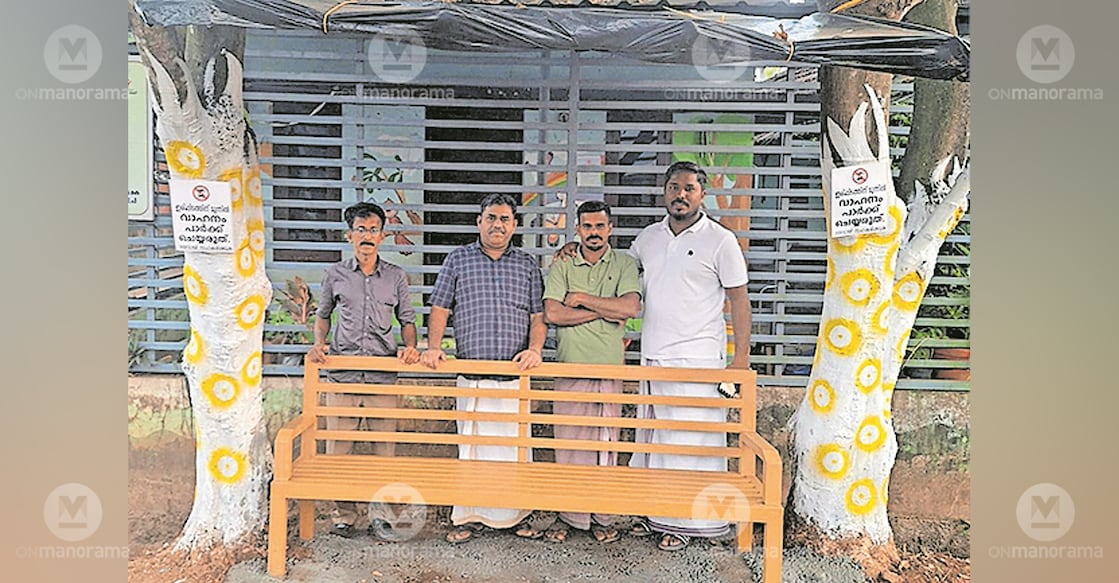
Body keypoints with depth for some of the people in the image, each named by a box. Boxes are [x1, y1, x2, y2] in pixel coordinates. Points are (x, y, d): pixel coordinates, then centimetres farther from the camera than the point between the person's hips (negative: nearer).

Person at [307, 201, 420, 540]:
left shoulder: (396, 277, 8)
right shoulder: (335, 274, 8)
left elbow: (407, 320, 15)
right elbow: (322, 315, 20)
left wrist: (410, 347, -2)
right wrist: (319, 345, 4)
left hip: (383, 376, 0)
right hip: (342, 374, 0)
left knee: (384, 448, 3)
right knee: (338, 448, 3)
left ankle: (380, 515, 14)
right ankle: (343, 515, 17)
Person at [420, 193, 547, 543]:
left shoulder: (527, 266, 11)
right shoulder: (457, 260, 9)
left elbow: (538, 316, 9)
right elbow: (440, 309, 7)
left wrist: (535, 349, -8)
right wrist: (434, 347, -7)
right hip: (471, 375, 0)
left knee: (513, 444, 4)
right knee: (470, 445, 2)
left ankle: (513, 513, 18)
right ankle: (469, 517, 12)